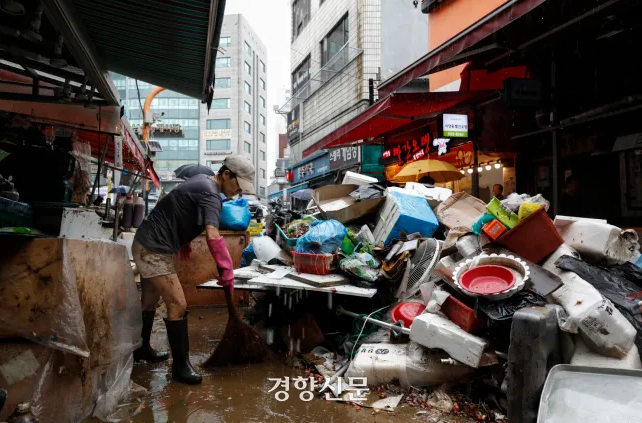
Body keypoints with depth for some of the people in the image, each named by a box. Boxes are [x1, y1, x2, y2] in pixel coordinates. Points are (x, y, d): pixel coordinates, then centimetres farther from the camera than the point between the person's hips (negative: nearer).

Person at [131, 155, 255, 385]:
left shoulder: (202, 181, 9)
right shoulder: (210, 193, -22)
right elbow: (213, 237, -36)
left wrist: (183, 241, 26)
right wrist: (227, 270, -30)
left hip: (147, 244, 10)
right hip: (154, 250, -10)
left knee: (149, 302, 22)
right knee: (178, 305, -8)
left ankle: (141, 349, 39)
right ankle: (181, 365, 1)